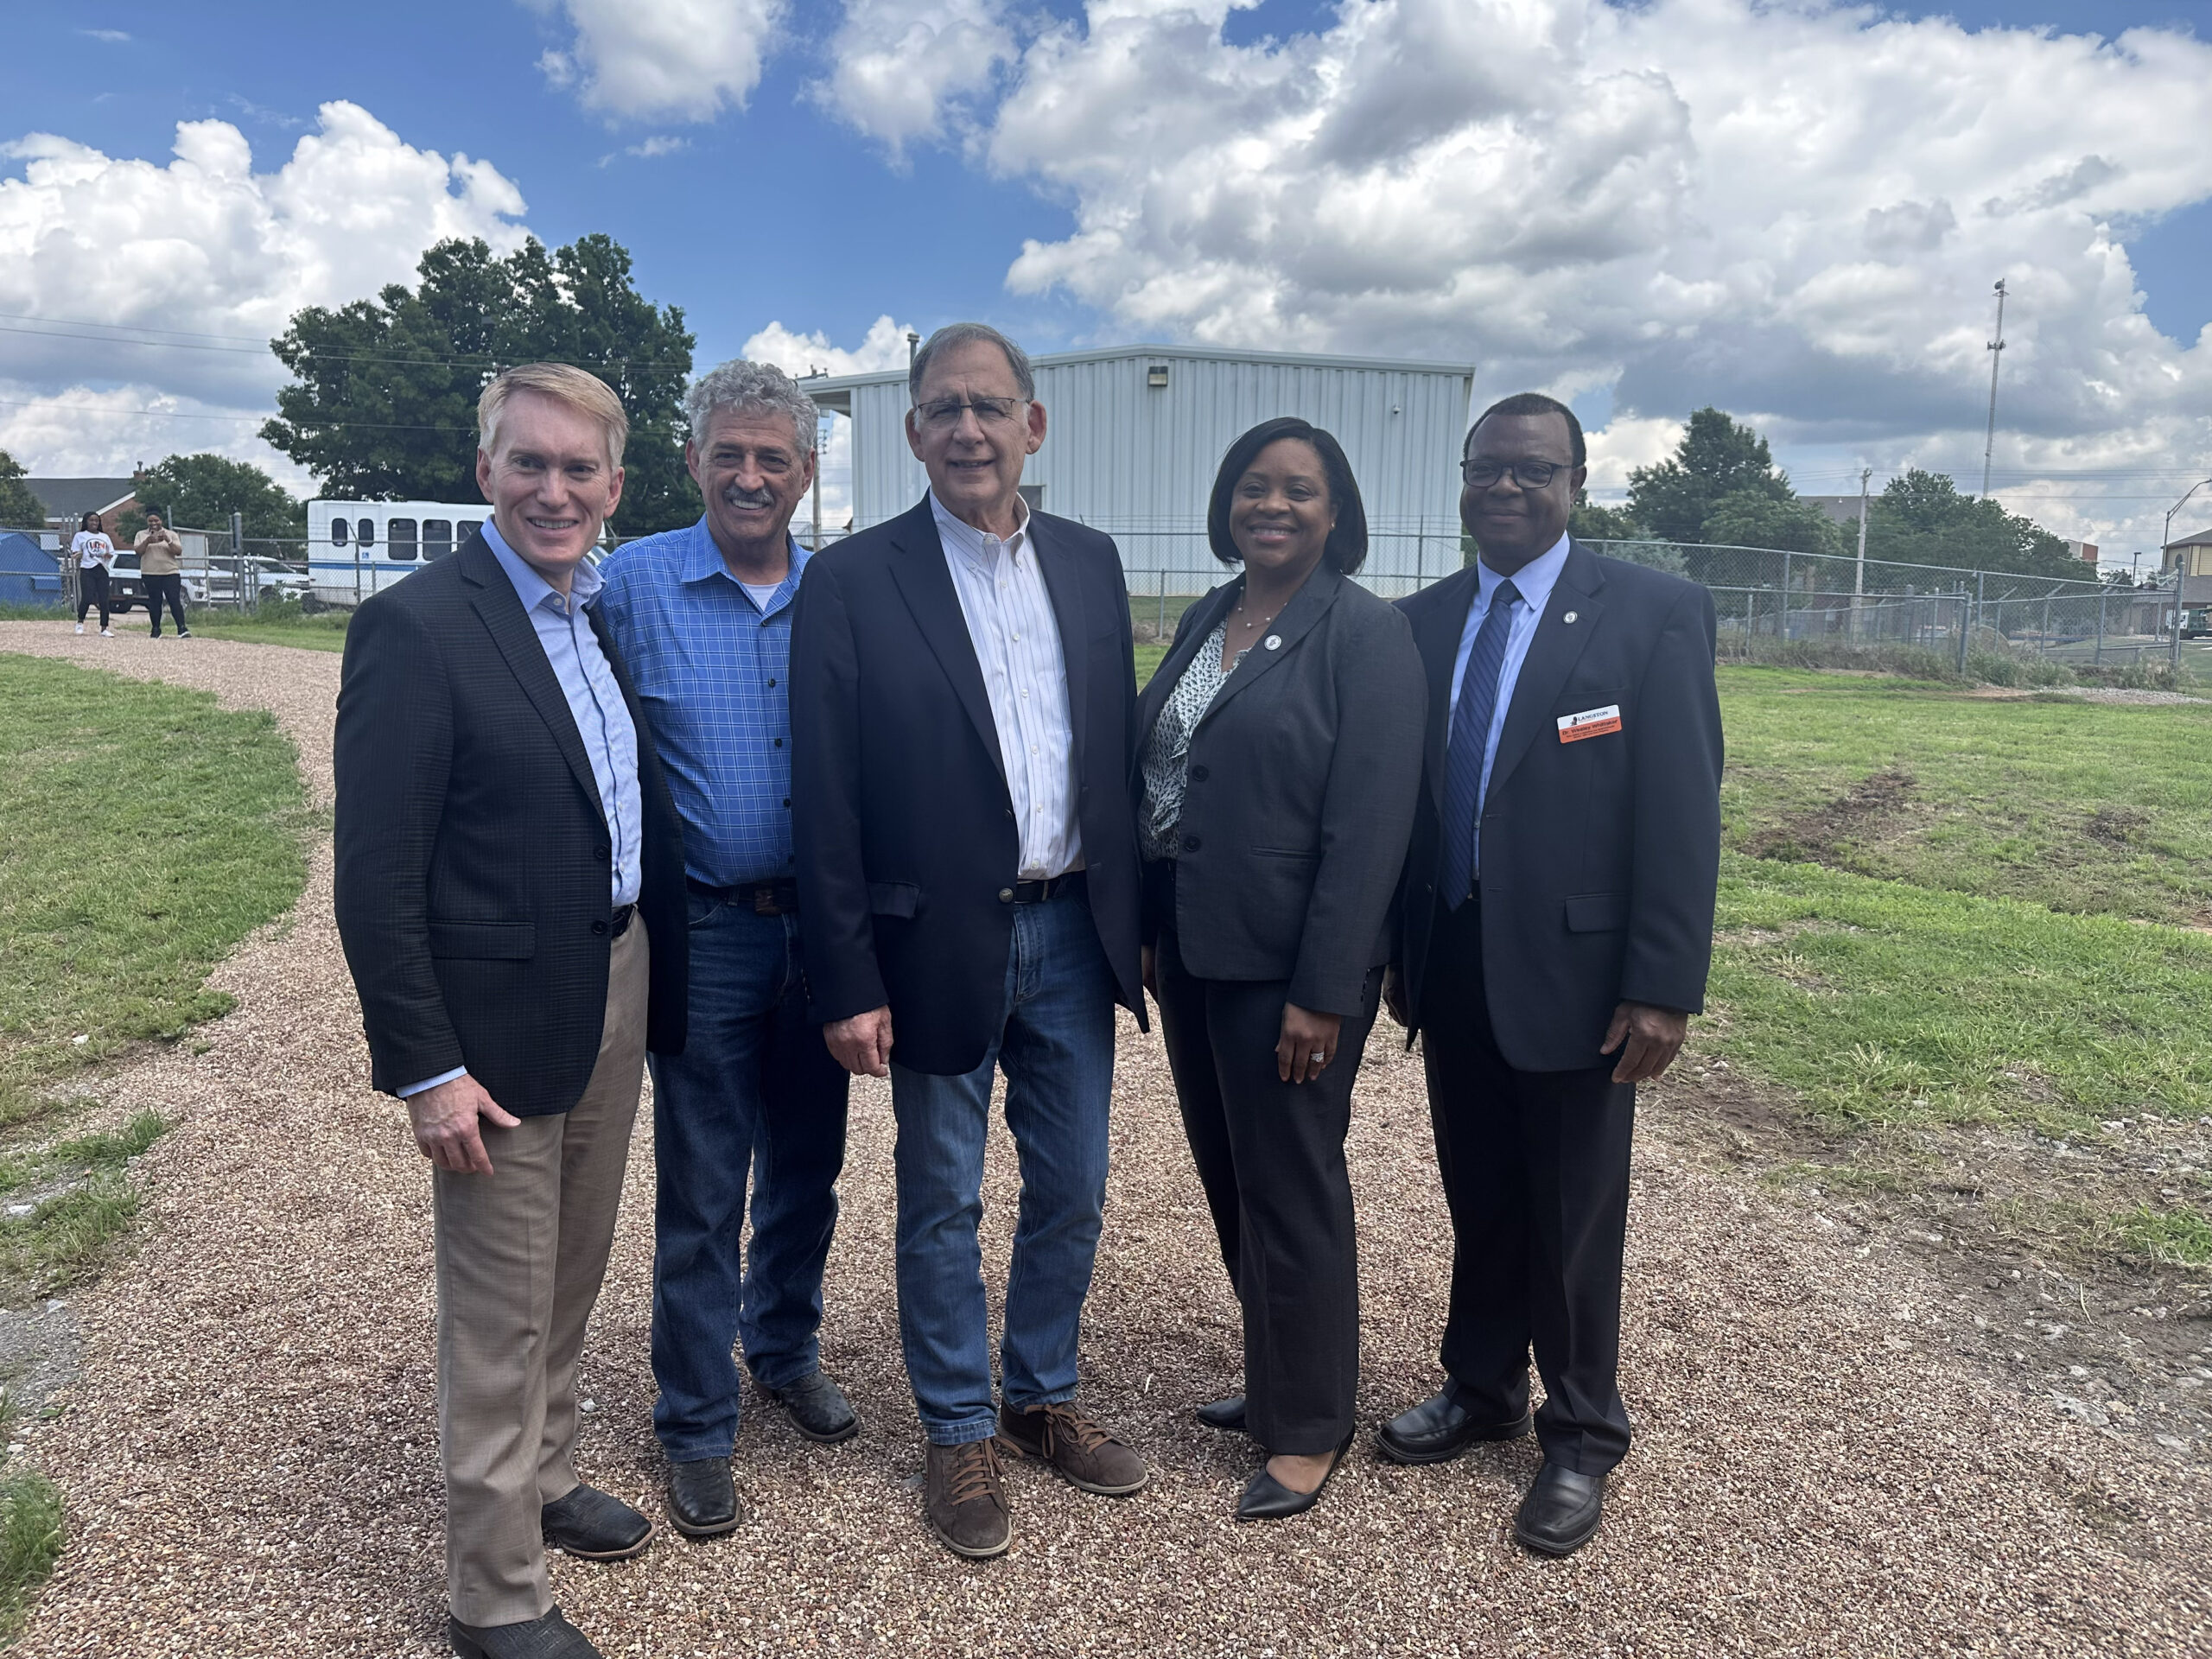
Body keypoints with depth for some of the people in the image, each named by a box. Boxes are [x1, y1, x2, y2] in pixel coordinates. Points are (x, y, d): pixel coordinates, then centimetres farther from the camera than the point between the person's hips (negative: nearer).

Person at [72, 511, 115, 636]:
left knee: (104, 600, -3)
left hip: (102, 570, 3)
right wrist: (78, 555, -17)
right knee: (87, 598, -14)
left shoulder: (104, 536, 20)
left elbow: (111, 553, 20)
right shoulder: (80, 536, 9)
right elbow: (75, 553, 5)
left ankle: (104, 629, 0)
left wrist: (108, 555, -3)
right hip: (87, 570, -3)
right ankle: (80, 622, 9)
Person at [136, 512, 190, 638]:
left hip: (170, 572, -1)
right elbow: (138, 551, -2)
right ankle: (156, 630, 10)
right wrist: (147, 541, -17)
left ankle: (182, 628, -14)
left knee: (175, 601, -10)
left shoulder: (171, 534, 9)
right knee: (154, 602, 3)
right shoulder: (141, 535, 11)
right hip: (150, 574, 1)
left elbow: (179, 552, -1)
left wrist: (168, 541, -17)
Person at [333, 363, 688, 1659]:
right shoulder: (418, 626, -15)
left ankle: (547, 1482, 44)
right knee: (500, 1316, 8)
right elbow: (376, 878, -16)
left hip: (616, 998, 7)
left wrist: (649, 986, 8)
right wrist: (423, 1068, -17)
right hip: (500, 1019, -7)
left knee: (571, 1281, 22)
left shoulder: (606, 619, 7)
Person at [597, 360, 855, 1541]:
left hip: (823, 928, 3)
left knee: (808, 1166, 17)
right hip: (705, 933, -3)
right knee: (700, 1194, 7)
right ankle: (697, 1427, 25)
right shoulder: (635, 583, -5)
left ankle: (785, 1350, 41)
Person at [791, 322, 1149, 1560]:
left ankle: (1048, 1396, 37)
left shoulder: (1090, 562, 6)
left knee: (1074, 1189, 15)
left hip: (1073, 933, 4)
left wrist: (1139, 920, 7)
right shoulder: (853, 580, -7)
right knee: (943, 1203, 11)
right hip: (941, 943, -4)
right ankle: (961, 1433, 31)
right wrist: (848, 984, -11)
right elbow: (826, 800, -9)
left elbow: (1120, 750, 9)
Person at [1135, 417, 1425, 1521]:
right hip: (1191, 952, 7)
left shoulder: (1366, 635, -11)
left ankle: (1310, 1427, 25)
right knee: (1229, 1178, 16)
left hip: (1285, 965, -7)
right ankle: (1277, 1376, 36)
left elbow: (1369, 827, -16)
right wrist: (1152, 931, 9)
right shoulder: (1203, 622, 10)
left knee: (1290, 1191, 5)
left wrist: (1322, 993, -18)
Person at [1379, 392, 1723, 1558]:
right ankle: (1481, 1391, 39)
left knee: (1574, 1221, 10)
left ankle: (1581, 1437, 31)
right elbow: (1404, 795, 8)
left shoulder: (1654, 614, -8)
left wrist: (1664, 986, -15)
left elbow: (1683, 810, -11)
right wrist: (1396, 952, 8)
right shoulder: (1426, 621, 6)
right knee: (1478, 1203, 18)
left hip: (1573, 973, -4)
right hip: (1451, 967, 4)